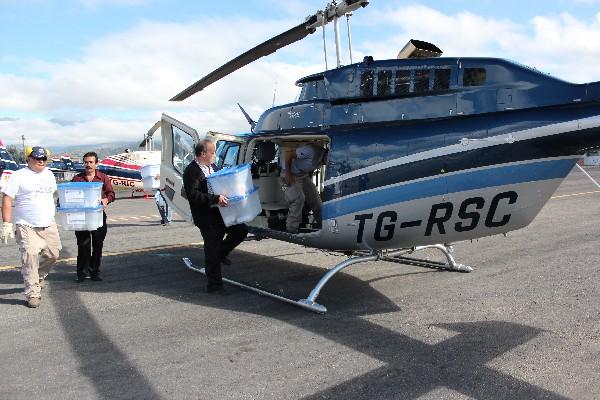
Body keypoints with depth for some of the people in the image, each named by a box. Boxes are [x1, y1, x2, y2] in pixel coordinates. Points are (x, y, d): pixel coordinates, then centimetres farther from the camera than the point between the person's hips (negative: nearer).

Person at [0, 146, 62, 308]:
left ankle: (39, 276, 37)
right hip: (27, 227, -6)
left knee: (52, 254, 9)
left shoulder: (49, 174, 13)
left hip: (49, 225, 6)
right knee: (30, 257, -11)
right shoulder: (19, 176, -5)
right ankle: (33, 294, -4)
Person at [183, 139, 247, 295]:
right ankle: (214, 286, 15)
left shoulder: (212, 166, 11)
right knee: (212, 251, 1)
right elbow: (192, 195, -25)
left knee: (241, 230, 7)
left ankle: (221, 253, 26)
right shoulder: (191, 171, -15)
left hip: (221, 212, 8)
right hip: (207, 218, -8)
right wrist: (215, 199, -29)